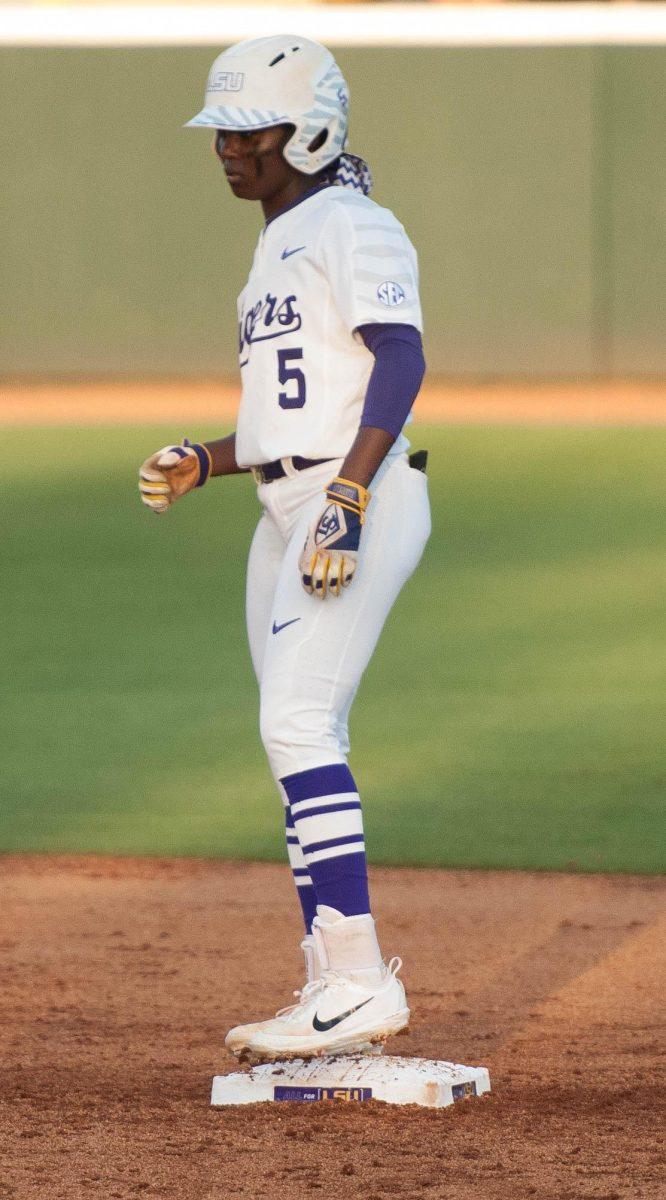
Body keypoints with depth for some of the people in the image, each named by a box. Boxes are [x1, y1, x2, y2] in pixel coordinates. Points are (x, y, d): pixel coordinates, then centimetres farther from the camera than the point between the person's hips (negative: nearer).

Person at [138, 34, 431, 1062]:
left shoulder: (351, 227, -7)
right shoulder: (280, 248, 23)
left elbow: (401, 362, -20)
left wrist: (346, 496, -29)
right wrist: (203, 465, 14)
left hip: (363, 506, -10)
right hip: (289, 514, 10)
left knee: (300, 728, -18)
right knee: (300, 747, 9)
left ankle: (357, 979, -21)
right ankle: (339, 994, 13)